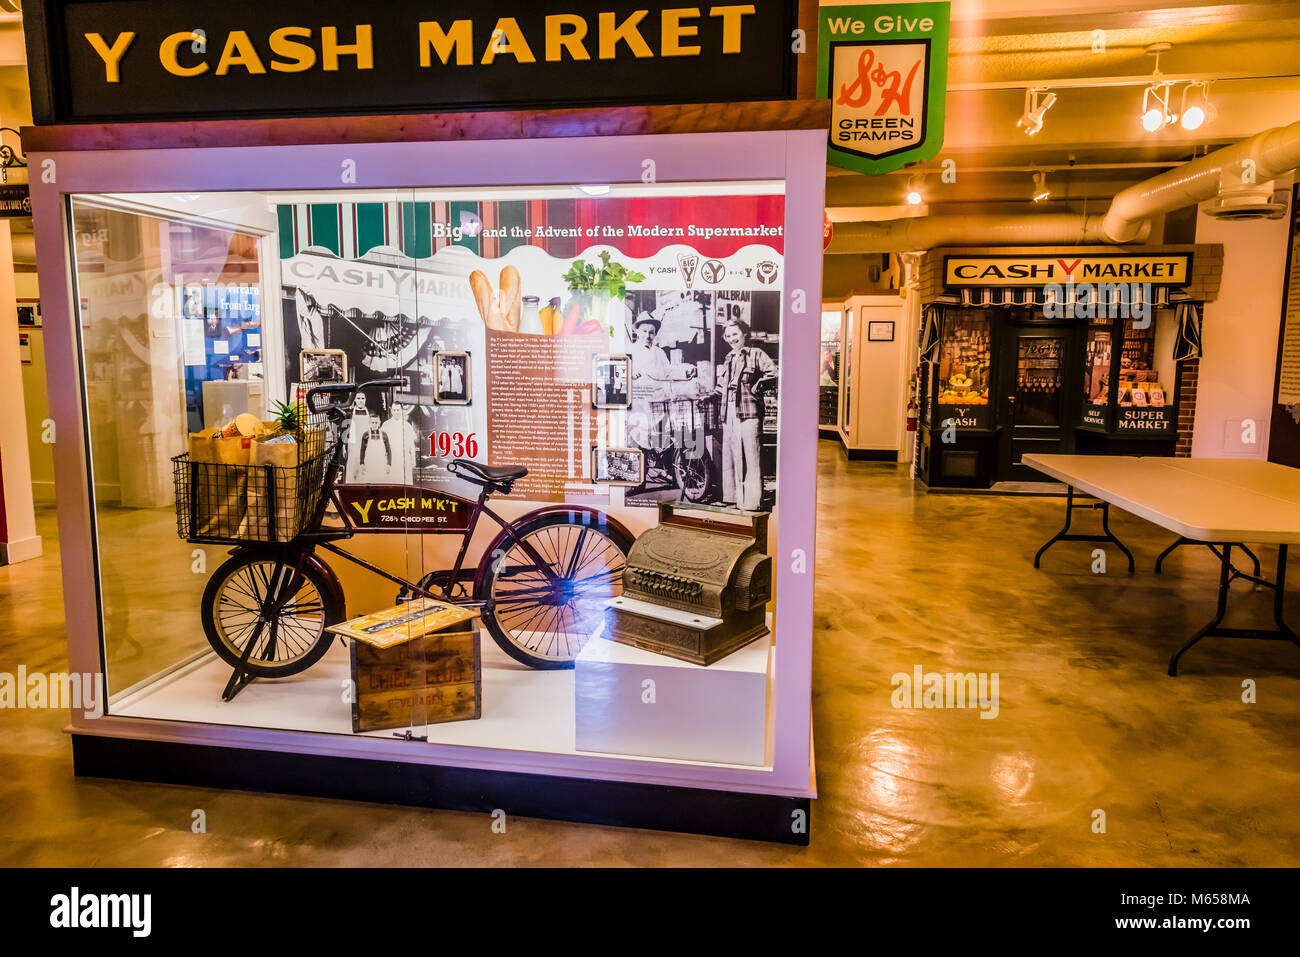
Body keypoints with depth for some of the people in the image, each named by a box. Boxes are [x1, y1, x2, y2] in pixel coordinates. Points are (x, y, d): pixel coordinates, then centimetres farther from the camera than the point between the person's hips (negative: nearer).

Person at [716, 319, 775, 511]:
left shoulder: (756, 354, 1)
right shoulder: (729, 358, 23)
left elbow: (772, 372, -12)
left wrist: (755, 387, -9)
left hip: (748, 410, -7)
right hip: (729, 411, 7)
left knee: (749, 454, -8)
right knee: (729, 454, 8)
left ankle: (751, 501, -7)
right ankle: (732, 496, 16)